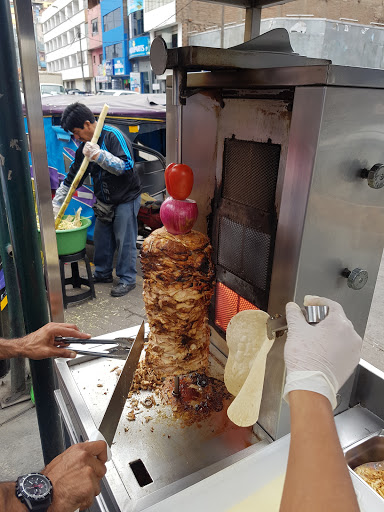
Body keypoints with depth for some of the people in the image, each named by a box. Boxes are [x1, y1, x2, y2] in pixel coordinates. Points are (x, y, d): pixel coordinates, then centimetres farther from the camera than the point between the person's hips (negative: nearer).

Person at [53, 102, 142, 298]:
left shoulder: (113, 135, -18)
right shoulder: (85, 146, 5)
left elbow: (127, 166, -27)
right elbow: (71, 178, 9)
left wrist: (100, 155, -37)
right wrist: (56, 204, 6)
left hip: (126, 198, -8)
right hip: (104, 200, 8)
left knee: (125, 240, -2)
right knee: (101, 237, 13)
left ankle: (127, 279, 12)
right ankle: (103, 273, 31)